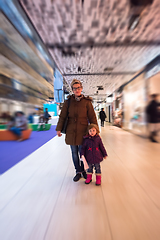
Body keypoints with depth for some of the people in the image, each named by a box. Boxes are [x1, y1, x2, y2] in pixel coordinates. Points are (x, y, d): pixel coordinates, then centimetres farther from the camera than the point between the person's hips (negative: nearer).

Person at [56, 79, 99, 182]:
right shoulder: (68, 101, 3)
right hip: (71, 132, 2)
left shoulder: (87, 102, -1)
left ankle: (83, 170, 34)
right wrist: (59, 129, 3)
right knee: (74, 153, 12)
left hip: (82, 132, -2)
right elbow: (62, 116, 5)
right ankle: (78, 172, 33)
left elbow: (92, 117, 1)